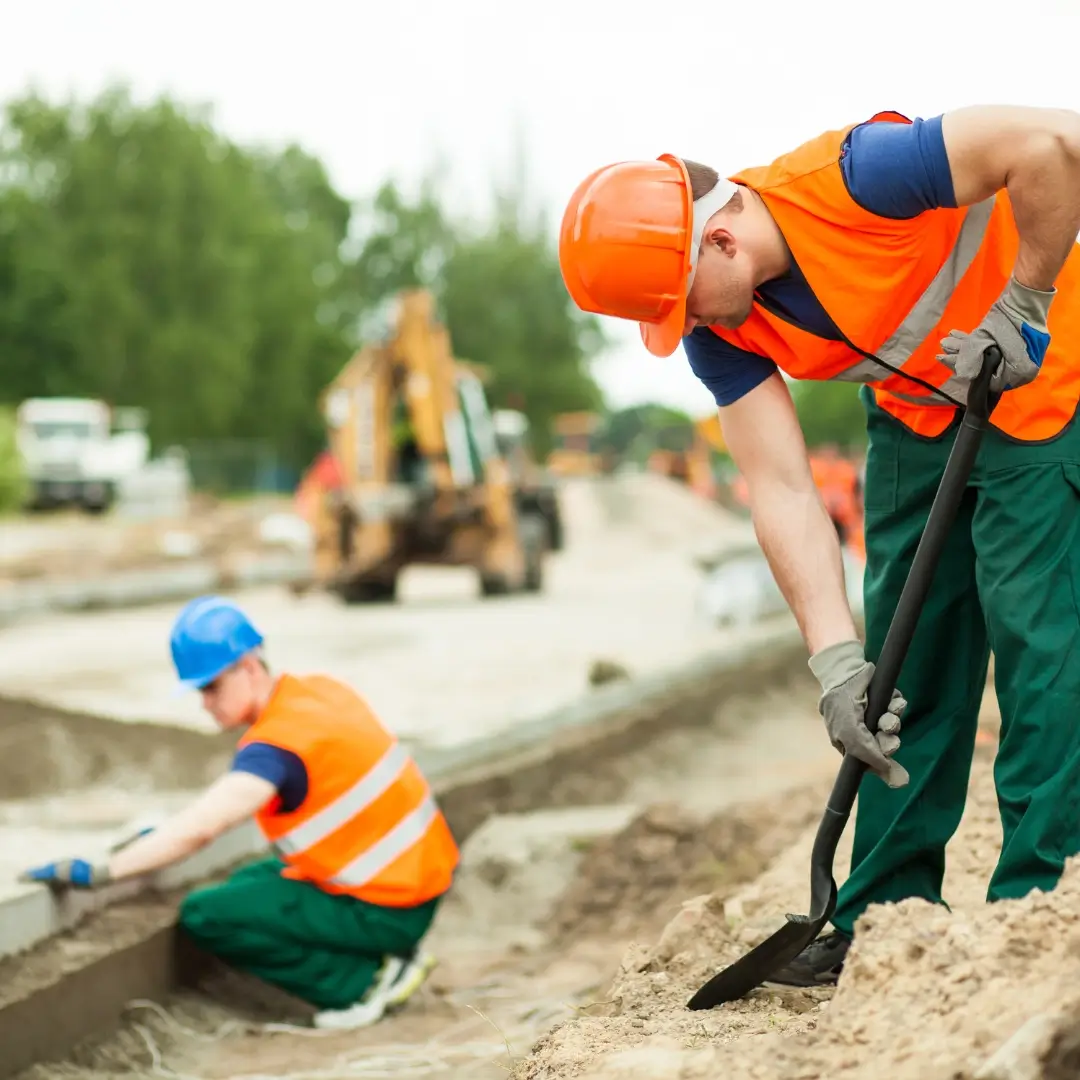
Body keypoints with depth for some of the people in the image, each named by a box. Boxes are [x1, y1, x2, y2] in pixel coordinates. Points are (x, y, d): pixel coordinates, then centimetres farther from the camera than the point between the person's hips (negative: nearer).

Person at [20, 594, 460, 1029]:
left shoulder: (279, 741, -23)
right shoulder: (316, 690, 4)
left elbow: (199, 830, -34)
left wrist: (98, 873, -35)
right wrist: (166, 833, 4)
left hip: (387, 909, -9)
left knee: (206, 916, -11)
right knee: (249, 886, 24)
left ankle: (366, 981, -6)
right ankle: (391, 955, 13)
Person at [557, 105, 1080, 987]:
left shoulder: (850, 181, -34)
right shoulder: (720, 334, -13)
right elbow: (782, 490, -16)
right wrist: (837, 659, -24)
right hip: (919, 410, 7)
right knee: (905, 654, 6)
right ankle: (889, 911, 13)